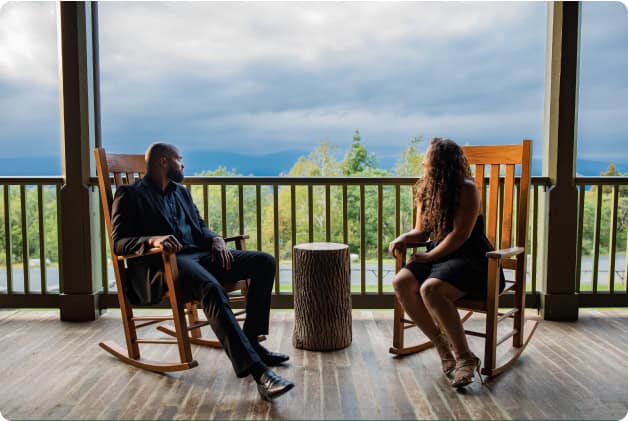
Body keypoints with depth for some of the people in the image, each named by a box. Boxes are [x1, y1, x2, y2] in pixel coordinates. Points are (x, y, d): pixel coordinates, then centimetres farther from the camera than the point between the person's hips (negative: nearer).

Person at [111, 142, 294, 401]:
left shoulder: (181, 192, 26)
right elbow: (118, 242, -7)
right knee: (211, 288, -38)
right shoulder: (130, 194, 3)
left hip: (199, 254, 8)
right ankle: (257, 370, -41)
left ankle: (250, 340, -3)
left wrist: (215, 239, 0)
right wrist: (153, 239, -27)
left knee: (264, 262, -8)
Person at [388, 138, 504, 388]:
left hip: (471, 260, -7)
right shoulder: (426, 191, 10)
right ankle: (442, 346, -6)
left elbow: (459, 235, -16)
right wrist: (403, 238, -7)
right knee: (401, 283, -19)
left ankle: (465, 357, -19)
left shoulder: (467, 190, -12)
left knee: (430, 289, -34)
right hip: (439, 257, 7)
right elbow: (422, 232, 13)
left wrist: (429, 256, -14)